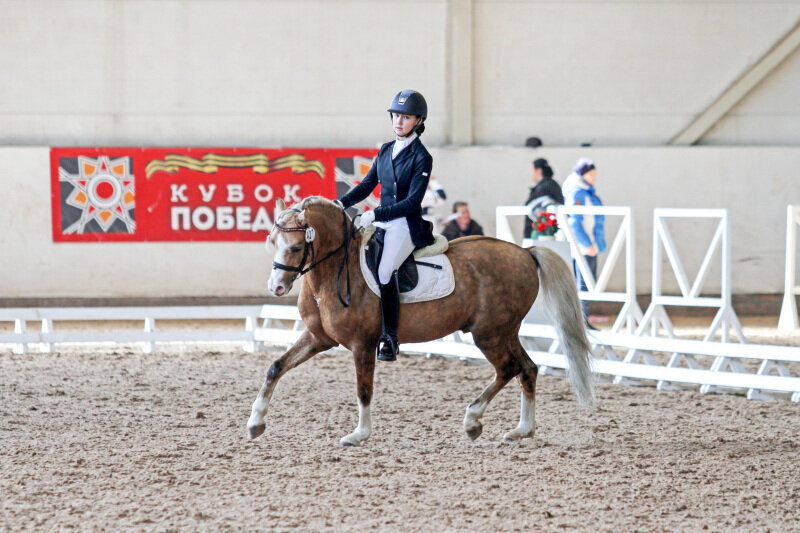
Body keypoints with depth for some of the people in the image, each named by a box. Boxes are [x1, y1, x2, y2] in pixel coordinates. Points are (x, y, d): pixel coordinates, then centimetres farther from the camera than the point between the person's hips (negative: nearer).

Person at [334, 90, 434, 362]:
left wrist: (376, 215, -22)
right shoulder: (385, 151, 14)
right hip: (381, 222, 8)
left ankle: (390, 340, -25)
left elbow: (413, 202, -14)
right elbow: (367, 185, 15)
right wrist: (342, 203, -2)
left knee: (384, 270, -29)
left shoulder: (421, 158, -7)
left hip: (406, 225, -8)